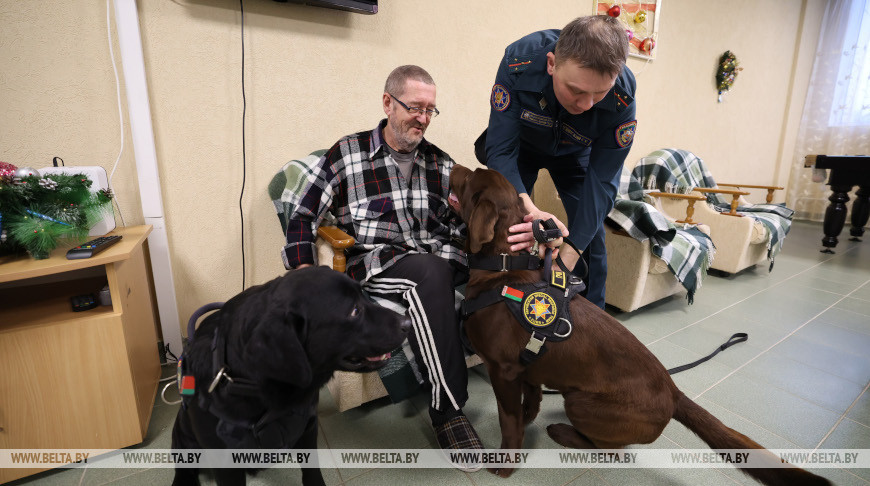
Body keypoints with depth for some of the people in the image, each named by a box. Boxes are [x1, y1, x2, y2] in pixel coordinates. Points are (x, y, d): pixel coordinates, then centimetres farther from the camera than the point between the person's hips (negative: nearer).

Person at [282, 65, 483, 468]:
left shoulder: (441, 164, 18)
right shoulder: (346, 154, 7)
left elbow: (460, 227, 15)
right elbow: (303, 217, 6)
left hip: (439, 261, 4)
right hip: (373, 262, -3)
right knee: (431, 274, -37)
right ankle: (448, 410, -23)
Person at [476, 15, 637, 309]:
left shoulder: (622, 98, -33)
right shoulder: (519, 61, -36)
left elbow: (602, 181, -28)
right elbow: (500, 151, -34)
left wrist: (573, 246, -39)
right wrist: (530, 210, -49)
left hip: (575, 154, 1)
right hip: (521, 145, 0)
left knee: (591, 233, -6)